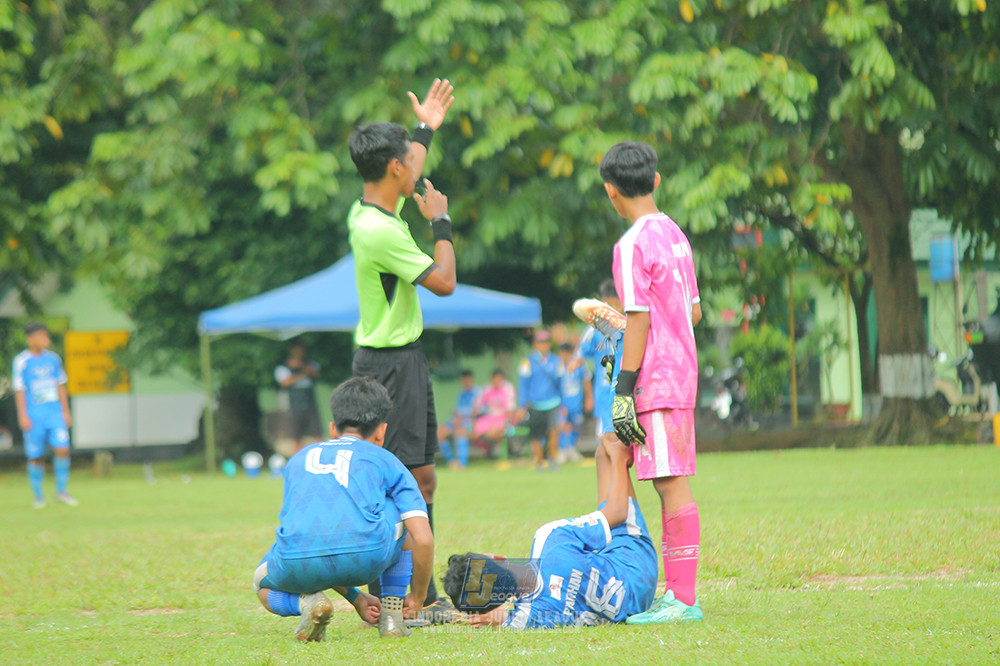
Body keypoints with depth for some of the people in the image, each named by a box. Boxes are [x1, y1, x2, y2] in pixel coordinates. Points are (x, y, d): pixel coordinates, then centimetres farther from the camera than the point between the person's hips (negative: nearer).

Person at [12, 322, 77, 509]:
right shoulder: (22, 361, -5)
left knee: (62, 449, -10)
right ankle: (38, 495, 14)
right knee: (35, 456, 1)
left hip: (54, 412, 4)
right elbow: (19, 390, -6)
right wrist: (23, 416, -11)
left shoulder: (53, 359, 9)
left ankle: (61, 490, 2)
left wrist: (66, 411, 13)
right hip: (34, 415, -4)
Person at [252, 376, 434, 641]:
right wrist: (417, 598, 30)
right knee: (403, 514, 34)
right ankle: (391, 613, 24)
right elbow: (423, 540, 13)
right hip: (366, 556, -1)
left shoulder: (298, 459, 34)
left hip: (299, 567, 1)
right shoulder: (386, 461, 24)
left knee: (264, 582, 39)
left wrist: (356, 599, 45)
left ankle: (307, 601, 4)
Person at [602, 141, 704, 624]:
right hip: (682, 372, 9)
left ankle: (684, 601, -11)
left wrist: (624, 390, -15)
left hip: (655, 381, -9)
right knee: (671, 486, 12)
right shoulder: (675, 235, 14)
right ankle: (675, 591, 16)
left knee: (671, 485, -10)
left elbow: (638, 321, -16)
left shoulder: (632, 245, -12)